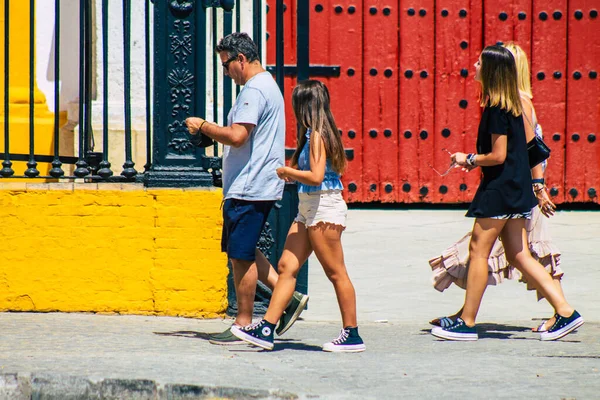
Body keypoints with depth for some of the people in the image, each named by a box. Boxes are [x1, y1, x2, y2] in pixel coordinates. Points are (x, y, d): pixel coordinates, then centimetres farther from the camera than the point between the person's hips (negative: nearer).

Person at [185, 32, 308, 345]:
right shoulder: (268, 86, 18)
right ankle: (288, 296, 14)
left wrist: (203, 126, -10)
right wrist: (211, 131, 14)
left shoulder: (254, 90, -16)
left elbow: (237, 136, -25)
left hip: (249, 188, -11)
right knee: (242, 251, 17)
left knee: (241, 255, -4)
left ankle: (244, 325, 1)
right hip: (257, 186, 11)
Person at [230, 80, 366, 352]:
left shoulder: (317, 135, -15)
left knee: (336, 273, -3)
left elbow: (316, 176, -24)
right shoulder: (314, 134, 13)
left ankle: (352, 335, 3)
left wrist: (287, 172, -10)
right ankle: (266, 329, 2)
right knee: (287, 266, 5)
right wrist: (292, 173, 14)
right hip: (308, 209, 10)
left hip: (324, 208, -10)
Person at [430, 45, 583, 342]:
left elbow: (498, 155, -19)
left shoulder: (497, 109, -16)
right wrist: (475, 160, 14)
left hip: (500, 189, -10)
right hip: (515, 189, 10)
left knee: (478, 250, -2)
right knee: (518, 255, 10)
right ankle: (565, 312, 5)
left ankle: (466, 323, 3)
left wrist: (469, 159, -5)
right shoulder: (511, 104, 13)